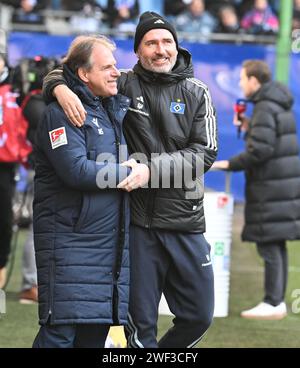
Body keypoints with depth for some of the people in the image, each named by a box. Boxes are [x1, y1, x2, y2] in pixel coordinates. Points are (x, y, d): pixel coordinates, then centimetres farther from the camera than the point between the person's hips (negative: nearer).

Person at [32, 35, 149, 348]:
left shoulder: (118, 108, 17)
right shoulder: (61, 113, -8)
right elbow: (76, 170, -20)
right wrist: (131, 174, -11)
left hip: (111, 240, 8)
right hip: (70, 238, -8)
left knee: (97, 330, 8)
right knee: (61, 331, -11)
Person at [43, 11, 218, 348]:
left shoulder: (196, 92, 4)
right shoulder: (124, 86, 0)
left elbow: (205, 152, -5)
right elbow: (57, 74, 6)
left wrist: (151, 167, -17)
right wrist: (60, 87, -18)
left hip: (185, 221, 2)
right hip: (139, 222, -2)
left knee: (199, 316, 10)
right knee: (141, 320, 3)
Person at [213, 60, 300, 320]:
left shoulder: (265, 108, -15)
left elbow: (260, 151, -22)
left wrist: (230, 164, -14)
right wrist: (249, 127, 15)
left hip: (271, 187, -10)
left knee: (269, 244, -8)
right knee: (276, 245, 11)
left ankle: (272, 303, -8)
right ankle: (277, 301, 14)